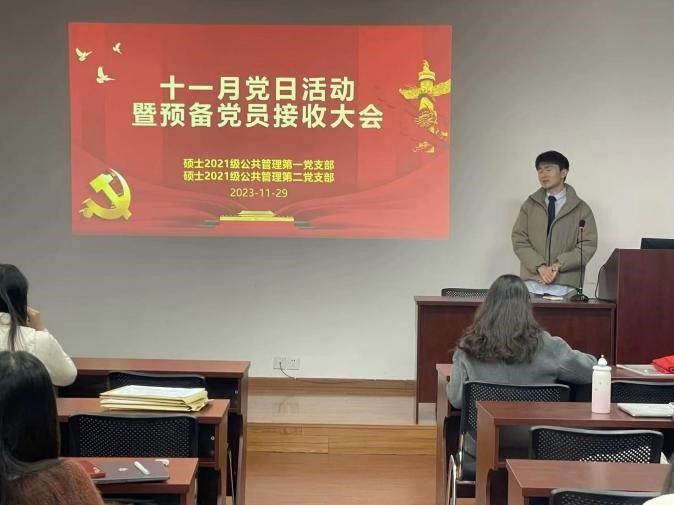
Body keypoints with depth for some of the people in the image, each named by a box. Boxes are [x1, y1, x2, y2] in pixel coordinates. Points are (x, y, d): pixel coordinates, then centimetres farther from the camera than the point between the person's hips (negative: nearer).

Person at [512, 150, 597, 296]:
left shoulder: (581, 209, 6)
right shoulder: (529, 205, 11)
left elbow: (588, 246, 0)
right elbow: (519, 240, 4)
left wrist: (559, 265, -13)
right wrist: (539, 266, -11)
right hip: (532, 283, 1)